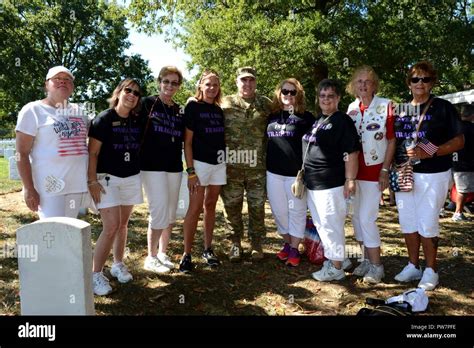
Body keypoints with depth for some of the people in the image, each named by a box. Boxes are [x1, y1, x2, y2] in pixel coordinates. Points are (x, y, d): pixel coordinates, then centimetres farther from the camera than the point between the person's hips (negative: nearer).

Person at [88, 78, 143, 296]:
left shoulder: (137, 121, 8)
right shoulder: (104, 119, -8)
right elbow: (92, 152, -9)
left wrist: (141, 174, 11)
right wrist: (92, 181, -15)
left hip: (132, 178, 5)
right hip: (107, 178, -5)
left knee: (123, 224, 13)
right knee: (111, 227, -10)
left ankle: (118, 264, 29)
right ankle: (95, 274, 3)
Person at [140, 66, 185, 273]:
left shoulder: (179, 110, 12)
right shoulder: (148, 104, -3)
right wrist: (139, 159, -11)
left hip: (174, 167, 6)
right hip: (153, 166, -5)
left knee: (171, 214, 10)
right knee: (159, 212, -8)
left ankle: (162, 253, 26)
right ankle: (151, 258, 10)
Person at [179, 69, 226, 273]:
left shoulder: (219, 110, 11)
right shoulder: (193, 107, -5)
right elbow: (187, 141, -9)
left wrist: (226, 160, 10)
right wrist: (190, 171, -15)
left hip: (219, 163, 6)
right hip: (200, 163, -5)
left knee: (210, 206, 11)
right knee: (195, 208, -4)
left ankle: (208, 249, 21)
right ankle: (187, 254, 4)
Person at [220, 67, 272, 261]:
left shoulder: (266, 105, 6)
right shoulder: (226, 103, 4)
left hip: (257, 167, 0)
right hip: (231, 167, 0)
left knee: (257, 207, 8)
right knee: (232, 207, 8)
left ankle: (256, 244, 24)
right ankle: (235, 243, 24)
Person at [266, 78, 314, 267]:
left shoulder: (306, 117, -1)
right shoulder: (272, 116, 10)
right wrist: (266, 165, 13)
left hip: (296, 172, -4)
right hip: (274, 172, 4)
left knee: (296, 211, 6)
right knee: (279, 211, 11)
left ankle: (294, 249, 18)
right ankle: (287, 244, 28)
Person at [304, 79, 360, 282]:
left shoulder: (343, 121, -9)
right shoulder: (316, 121, 14)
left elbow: (351, 153, -15)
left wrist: (350, 179, -20)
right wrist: (303, 174, 19)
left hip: (331, 184, -9)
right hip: (313, 183, 9)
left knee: (331, 225, -1)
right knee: (320, 225, 17)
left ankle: (336, 268, 12)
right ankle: (331, 259, 33)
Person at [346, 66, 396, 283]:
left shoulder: (385, 106, -6)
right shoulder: (351, 108, 7)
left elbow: (391, 141, -6)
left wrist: (385, 170, -11)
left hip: (373, 171, -5)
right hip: (353, 170, 5)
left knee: (367, 218, -7)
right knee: (357, 217, 11)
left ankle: (376, 265, 9)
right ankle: (366, 259, 26)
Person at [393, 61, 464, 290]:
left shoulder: (443, 108, -3)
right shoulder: (401, 110, 11)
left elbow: (459, 141, -6)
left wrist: (430, 152, -20)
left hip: (432, 175, -5)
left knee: (427, 223, 0)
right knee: (408, 222, 11)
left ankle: (431, 271, 17)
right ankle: (413, 266, 26)